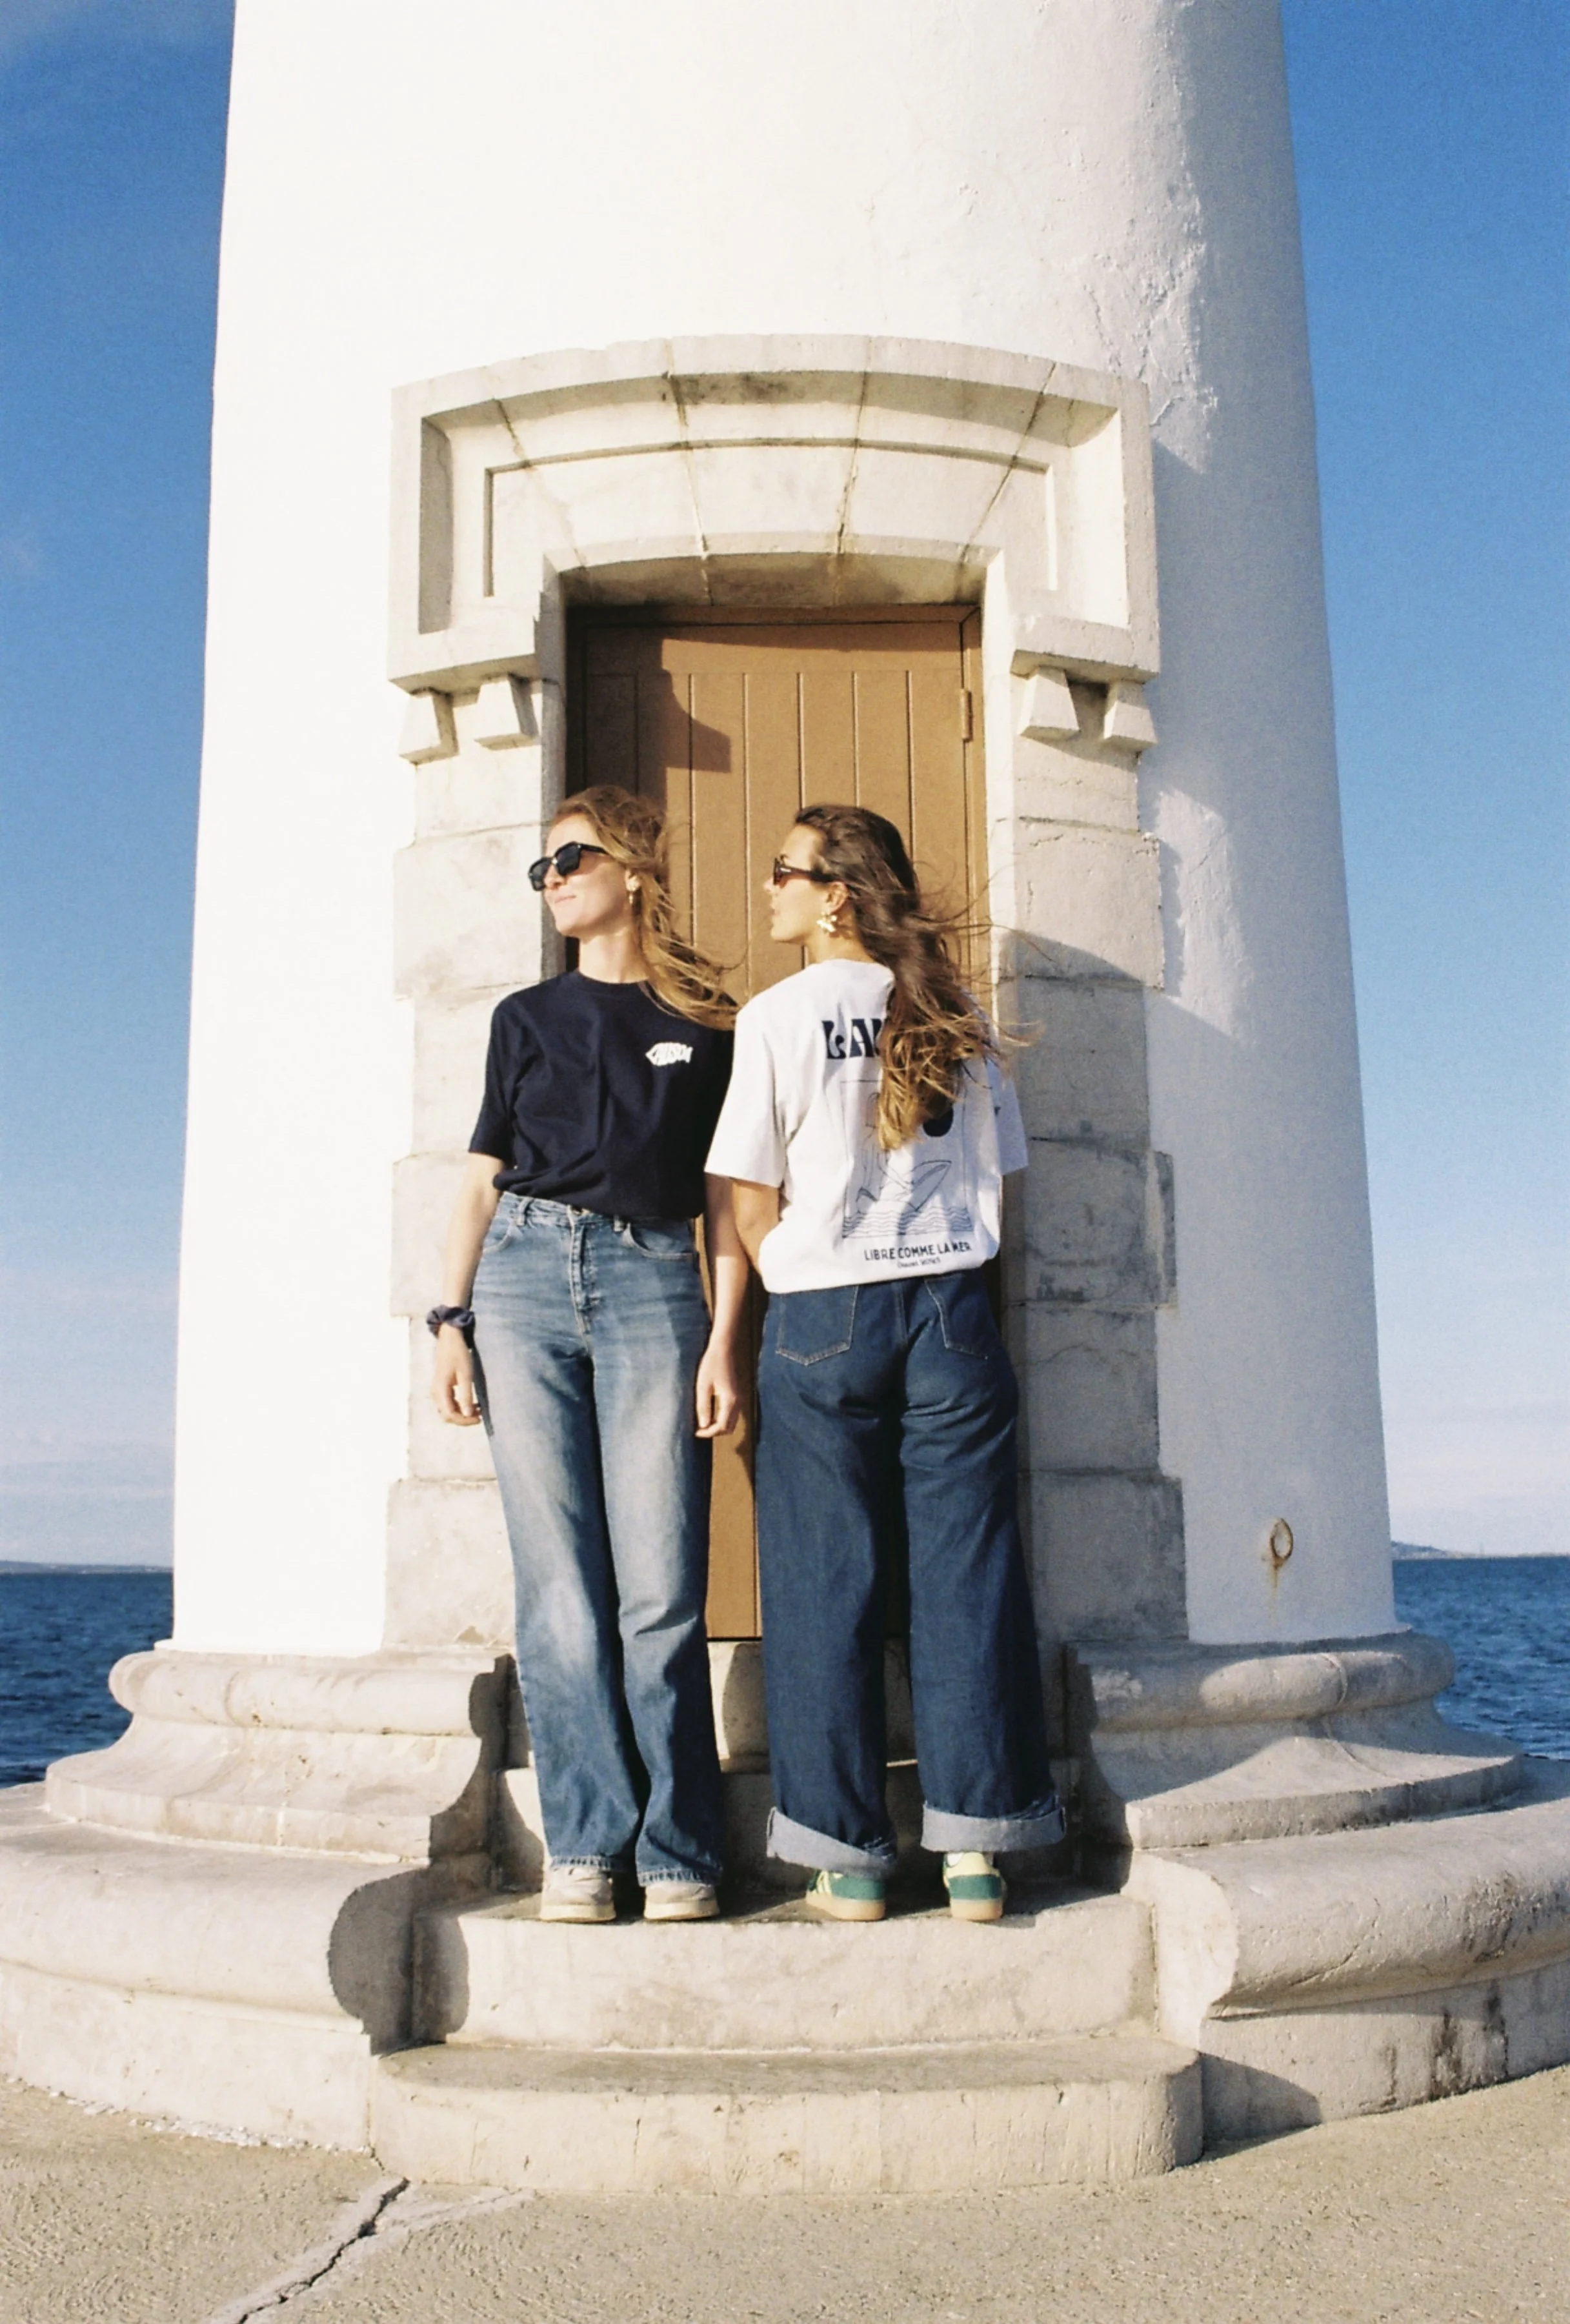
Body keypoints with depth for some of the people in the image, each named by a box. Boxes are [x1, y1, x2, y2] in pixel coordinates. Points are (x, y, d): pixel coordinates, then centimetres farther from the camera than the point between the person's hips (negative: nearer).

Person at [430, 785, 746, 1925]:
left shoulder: (705, 1022, 10)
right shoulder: (526, 1018, 18)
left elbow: (727, 1199, 7)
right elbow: (482, 1183, 16)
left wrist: (723, 1339, -3)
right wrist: (451, 1322, 5)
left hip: (651, 1284, -2)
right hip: (524, 1276, 2)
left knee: (660, 1592, -7)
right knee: (559, 1587, -2)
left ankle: (678, 1855, 1)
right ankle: (585, 1844, 4)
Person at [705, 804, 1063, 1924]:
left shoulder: (779, 1015, -3)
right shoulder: (958, 1018, 9)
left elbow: (754, 1201, -2)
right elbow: (995, 1179, 11)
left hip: (823, 1318, -3)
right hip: (953, 1313, 3)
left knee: (825, 1584, 4)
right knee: (967, 1572, 4)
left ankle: (848, 1857, 7)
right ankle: (976, 1850, 5)